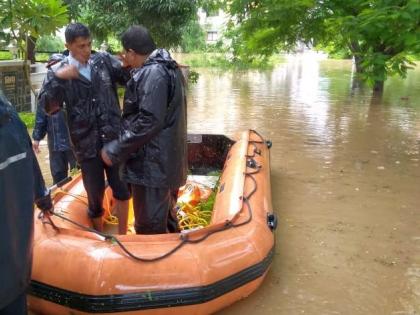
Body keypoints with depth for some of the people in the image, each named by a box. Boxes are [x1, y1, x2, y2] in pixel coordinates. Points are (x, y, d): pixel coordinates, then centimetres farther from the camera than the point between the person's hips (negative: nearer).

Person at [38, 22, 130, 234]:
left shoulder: (104, 60, 1)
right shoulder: (58, 71, -2)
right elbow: (47, 107, -8)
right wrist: (57, 79, -21)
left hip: (114, 139, 1)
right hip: (86, 144, -1)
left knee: (122, 188, 11)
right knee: (95, 193, 12)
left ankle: (122, 235, 31)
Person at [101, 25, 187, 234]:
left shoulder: (153, 74, -20)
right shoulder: (165, 66, 11)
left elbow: (148, 122, -25)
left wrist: (115, 150, -19)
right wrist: (133, 68, 17)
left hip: (152, 165, -10)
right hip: (168, 160, 10)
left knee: (149, 228, 2)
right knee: (164, 220, 24)